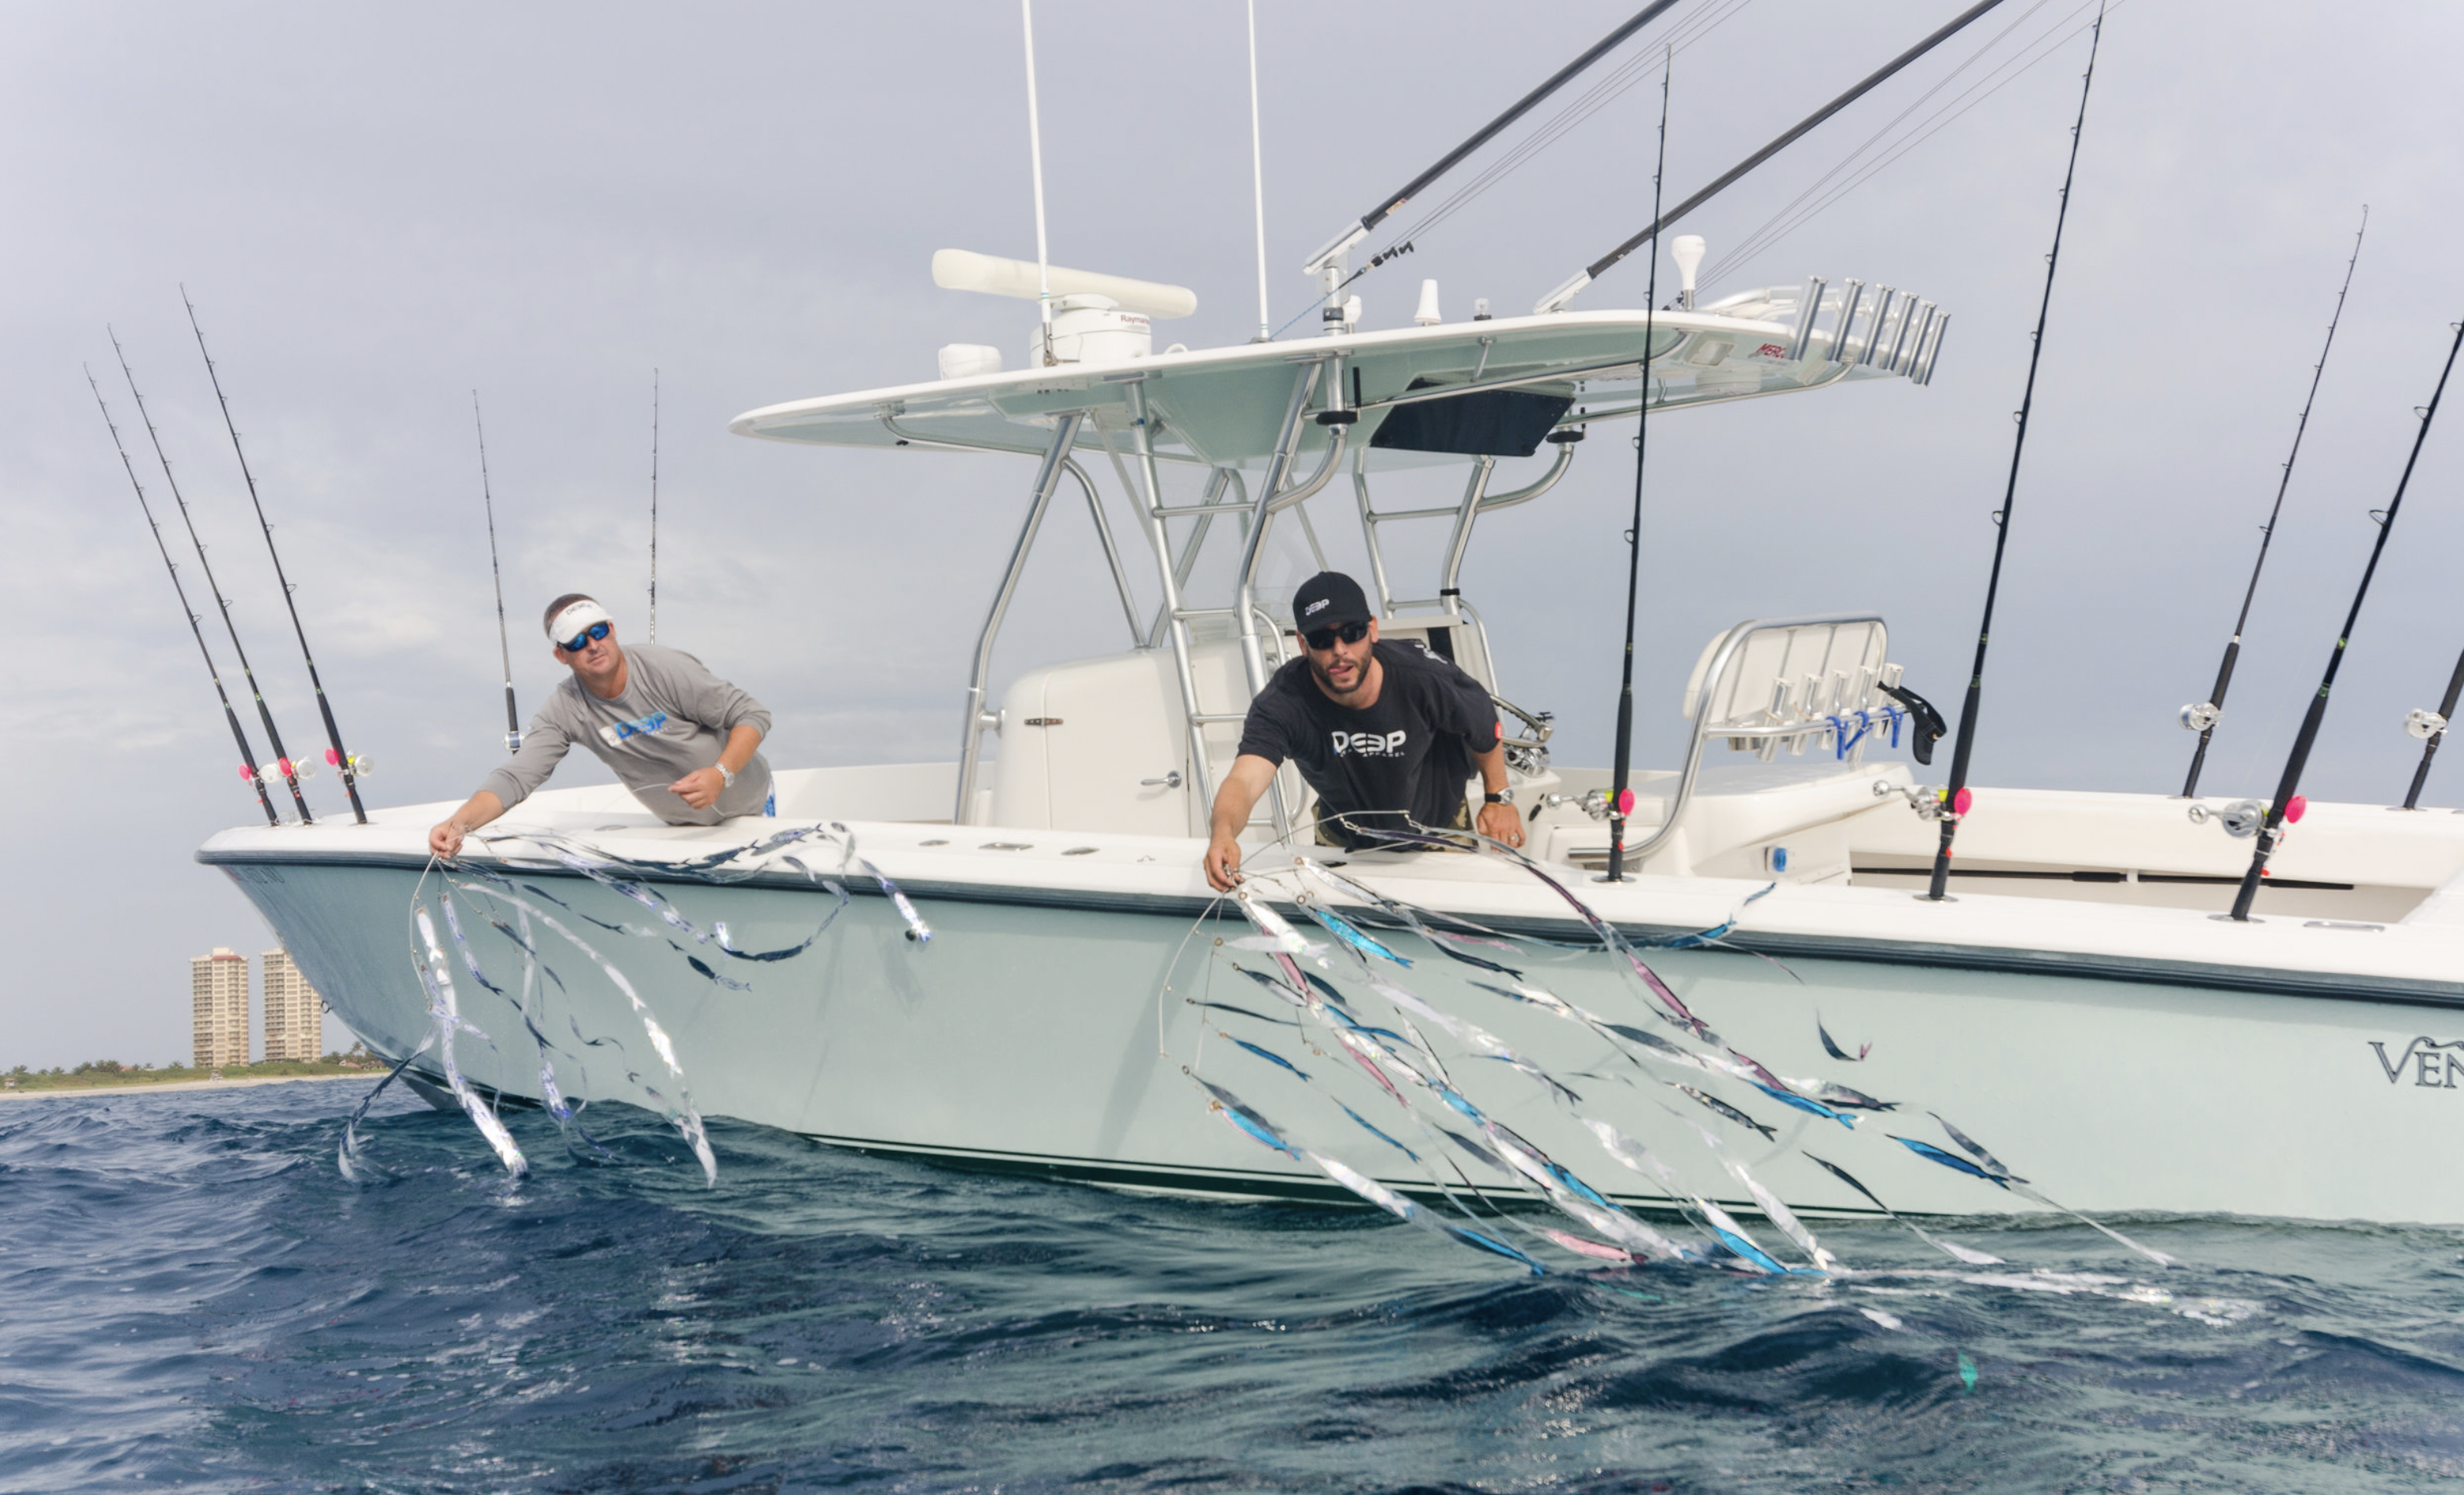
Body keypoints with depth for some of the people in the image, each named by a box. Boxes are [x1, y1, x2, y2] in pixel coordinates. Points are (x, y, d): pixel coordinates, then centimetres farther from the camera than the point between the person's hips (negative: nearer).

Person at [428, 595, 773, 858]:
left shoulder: (665, 668, -26)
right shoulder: (564, 711, -16)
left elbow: (752, 715, -21)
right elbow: (515, 778, -24)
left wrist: (721, 774, -39)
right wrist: (460, 822, -44)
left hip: (747, 804, -3)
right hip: (682, 826, 3)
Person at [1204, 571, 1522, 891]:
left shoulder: (1426, 678, -34)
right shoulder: (1282, 704, -37)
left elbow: (1485, 724, -11)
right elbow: (1245, 779, -53)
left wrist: (1499, 798, -3)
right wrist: (1223, 834, -75)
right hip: (1344, 840, 0)